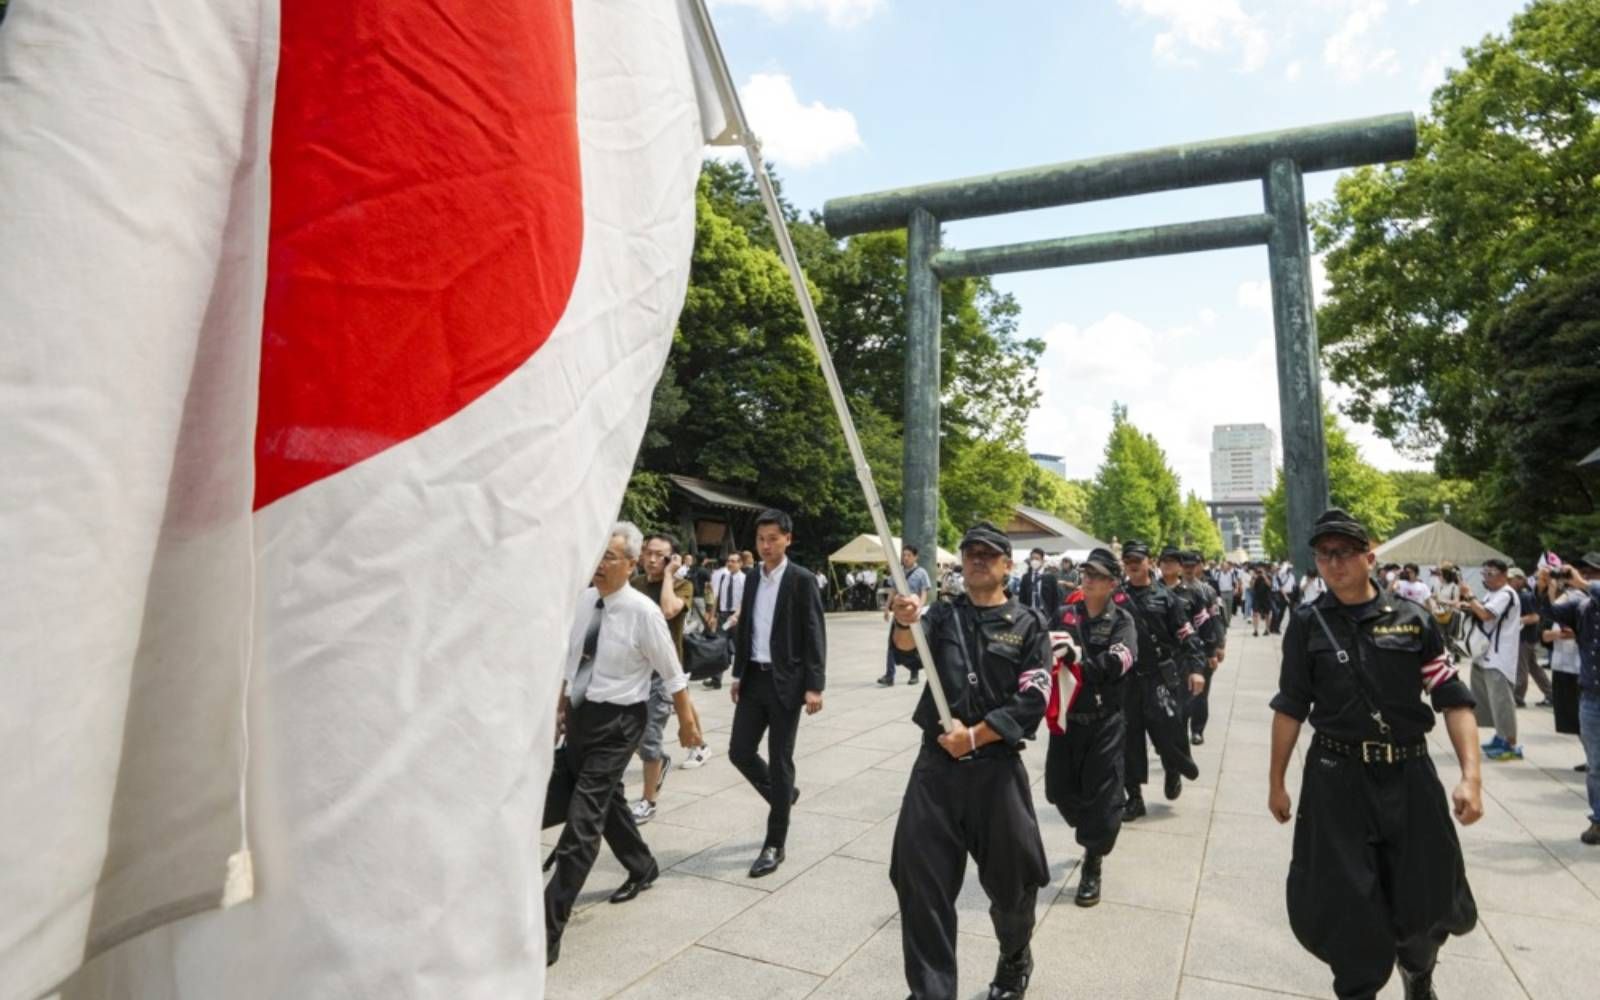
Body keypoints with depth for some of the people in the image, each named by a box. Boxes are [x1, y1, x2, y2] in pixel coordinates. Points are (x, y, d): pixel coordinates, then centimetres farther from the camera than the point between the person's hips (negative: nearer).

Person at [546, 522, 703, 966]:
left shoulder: (643, 611, -20)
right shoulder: (582, 600, -2)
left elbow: (672, 674, -9)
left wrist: (687, 723, -1)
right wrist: (560, 709, 18)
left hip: (616, 722, -7)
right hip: (580, 715, 7)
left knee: (583, 818, -9)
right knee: (606, 801, 22)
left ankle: (548, 931, -2)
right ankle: (642, 868, 48)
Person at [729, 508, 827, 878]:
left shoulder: (802, 580, -9)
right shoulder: (752, 577, 9)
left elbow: (815, 636, -11)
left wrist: (814, 686, -15)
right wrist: (738, 674, 13)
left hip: (785, 680, -6)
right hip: (754, 678, 6)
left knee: (779, 761, 1)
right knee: (739, 751, 5)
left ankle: (774, 845, 13)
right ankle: (783, 795, 33)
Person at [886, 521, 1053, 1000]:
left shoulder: (1028, 625, 0)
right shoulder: (942, 614, 6)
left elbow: (1032, 701, -8)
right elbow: (909, 653, -15)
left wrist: (975, 735, -16)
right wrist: (905, 623, -37)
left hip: (997, 766, -1)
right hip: (936, 762, 2)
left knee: (1010, 875, 14)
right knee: (921, 879, 2)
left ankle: (1015, 960, 45)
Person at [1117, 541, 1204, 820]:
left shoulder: (1165, 596, 0)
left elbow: (1187, 635, -2)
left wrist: (1196, 667, -12)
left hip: (1161, 678, -2)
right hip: (1126, 678, 2)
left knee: (1168, 732, 0)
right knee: (1129, 738, 5)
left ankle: (1173, 772, 34)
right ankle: (1134, 797, 17)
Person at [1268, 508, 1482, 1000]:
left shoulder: (1413, 619, -3)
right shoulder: (1307, 624, -3)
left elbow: (1454, 700, -3)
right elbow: (1289, 708, 1)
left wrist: (1471, 775, -15)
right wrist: (1276, 782, 4)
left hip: (1409, 776, 1)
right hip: (1336, 781, -1)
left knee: (1426, 901, 13)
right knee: (1343, 905, 4)